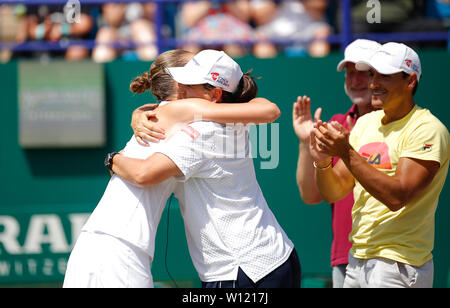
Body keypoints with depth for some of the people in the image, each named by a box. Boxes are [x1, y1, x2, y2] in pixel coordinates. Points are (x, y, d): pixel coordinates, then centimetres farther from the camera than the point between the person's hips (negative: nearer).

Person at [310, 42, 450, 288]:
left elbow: (398, 197, -22)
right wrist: (322, 162, -13)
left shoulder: (427, 129, -11)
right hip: (356, 260, 6)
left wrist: (347, 154, -24)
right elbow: (333, 193, 8)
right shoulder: (365, 123, 11)